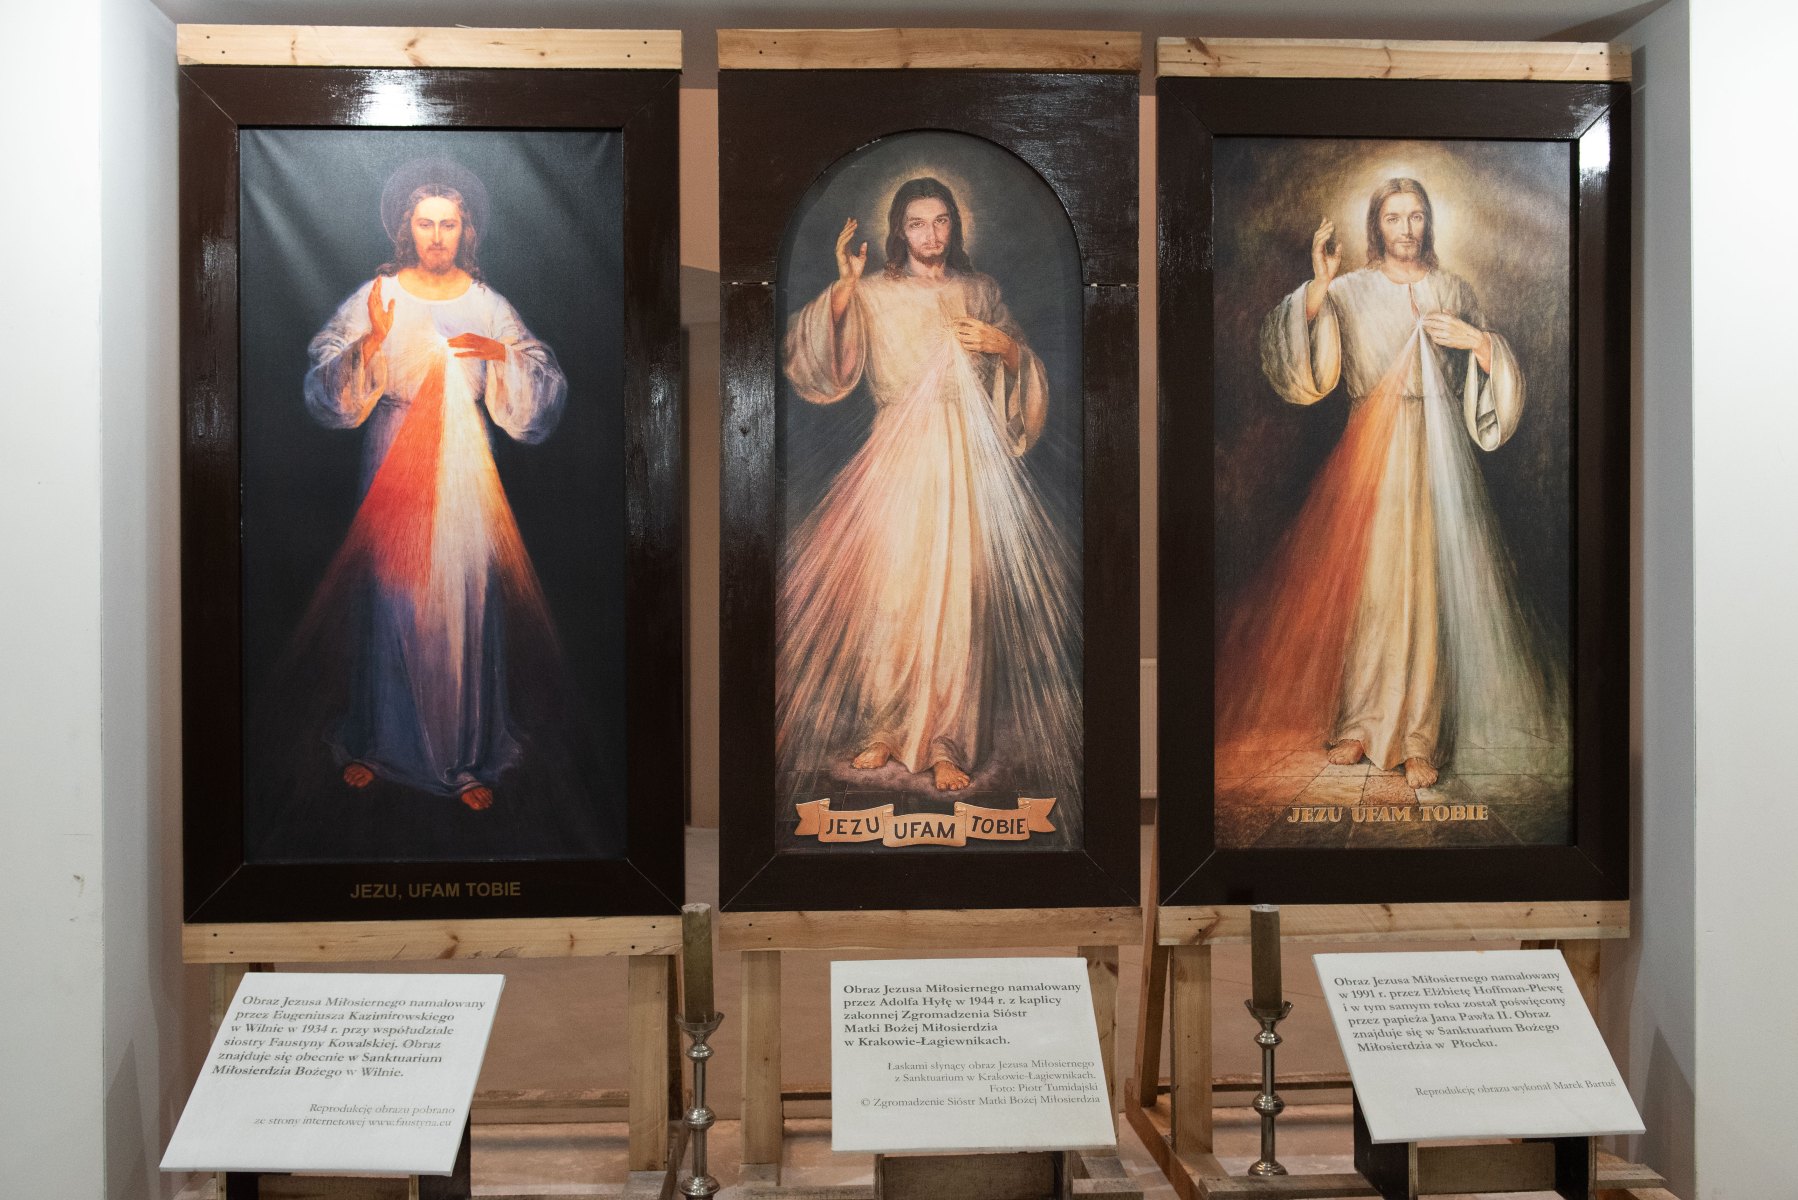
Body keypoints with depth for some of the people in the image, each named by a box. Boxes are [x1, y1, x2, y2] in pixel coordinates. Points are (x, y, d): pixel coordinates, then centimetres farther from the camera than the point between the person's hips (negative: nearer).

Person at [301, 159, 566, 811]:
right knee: (388, 603, 7)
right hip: (392, 475, 0)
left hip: (462, 477, 0)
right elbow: (330, 394, -8)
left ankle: (468, 756, 15)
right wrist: (372, 343, -24)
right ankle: (376, 740, 25)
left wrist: (503, 354, -21)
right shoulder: (374, 299, -2)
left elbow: (539, 400, -3)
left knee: (463, 606, 3)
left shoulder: (489, 306, 1)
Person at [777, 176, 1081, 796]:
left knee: (960, 591, -6)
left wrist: (1005, 346, -4)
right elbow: (827, 367, -7)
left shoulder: (981, 292, 15)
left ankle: (945, 741, 0)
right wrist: (842, 289, -19)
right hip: (898, 458, -1)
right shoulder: (872, 294, 8)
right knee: (887, 587, -8)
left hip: (970, 458, 1)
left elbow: (1024, 373, 17)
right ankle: (881, 724, 8)